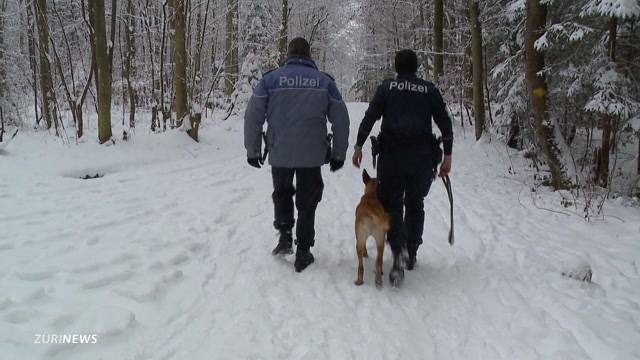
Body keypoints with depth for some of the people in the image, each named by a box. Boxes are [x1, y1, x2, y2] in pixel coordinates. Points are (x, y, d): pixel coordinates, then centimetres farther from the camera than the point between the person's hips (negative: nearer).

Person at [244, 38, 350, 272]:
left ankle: (285, 234, 11)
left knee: (282, 193, 25)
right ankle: (303, 253, 15)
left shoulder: (271, 79, 0)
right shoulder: (324, 81, 3)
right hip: (312, 155, 0)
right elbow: (340, 120, 4)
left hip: (280, 154, 0)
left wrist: (252, 150, 7)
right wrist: (339, 154, 13)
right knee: (307, 203, 13)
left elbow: (253, 116, -2)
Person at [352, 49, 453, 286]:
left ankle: (399, 250, -22)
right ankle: (411, 255, 24)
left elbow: (369, 118, -2)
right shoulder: (430, 90, 8)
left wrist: (358, 146, 4)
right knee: (415, 205, 15)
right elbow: (445, 124, 6)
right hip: (422, 156, 2)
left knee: (392, 204, 1)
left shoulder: (386, 88, 4)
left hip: (391, 154, -2)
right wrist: (447, 156, 10)